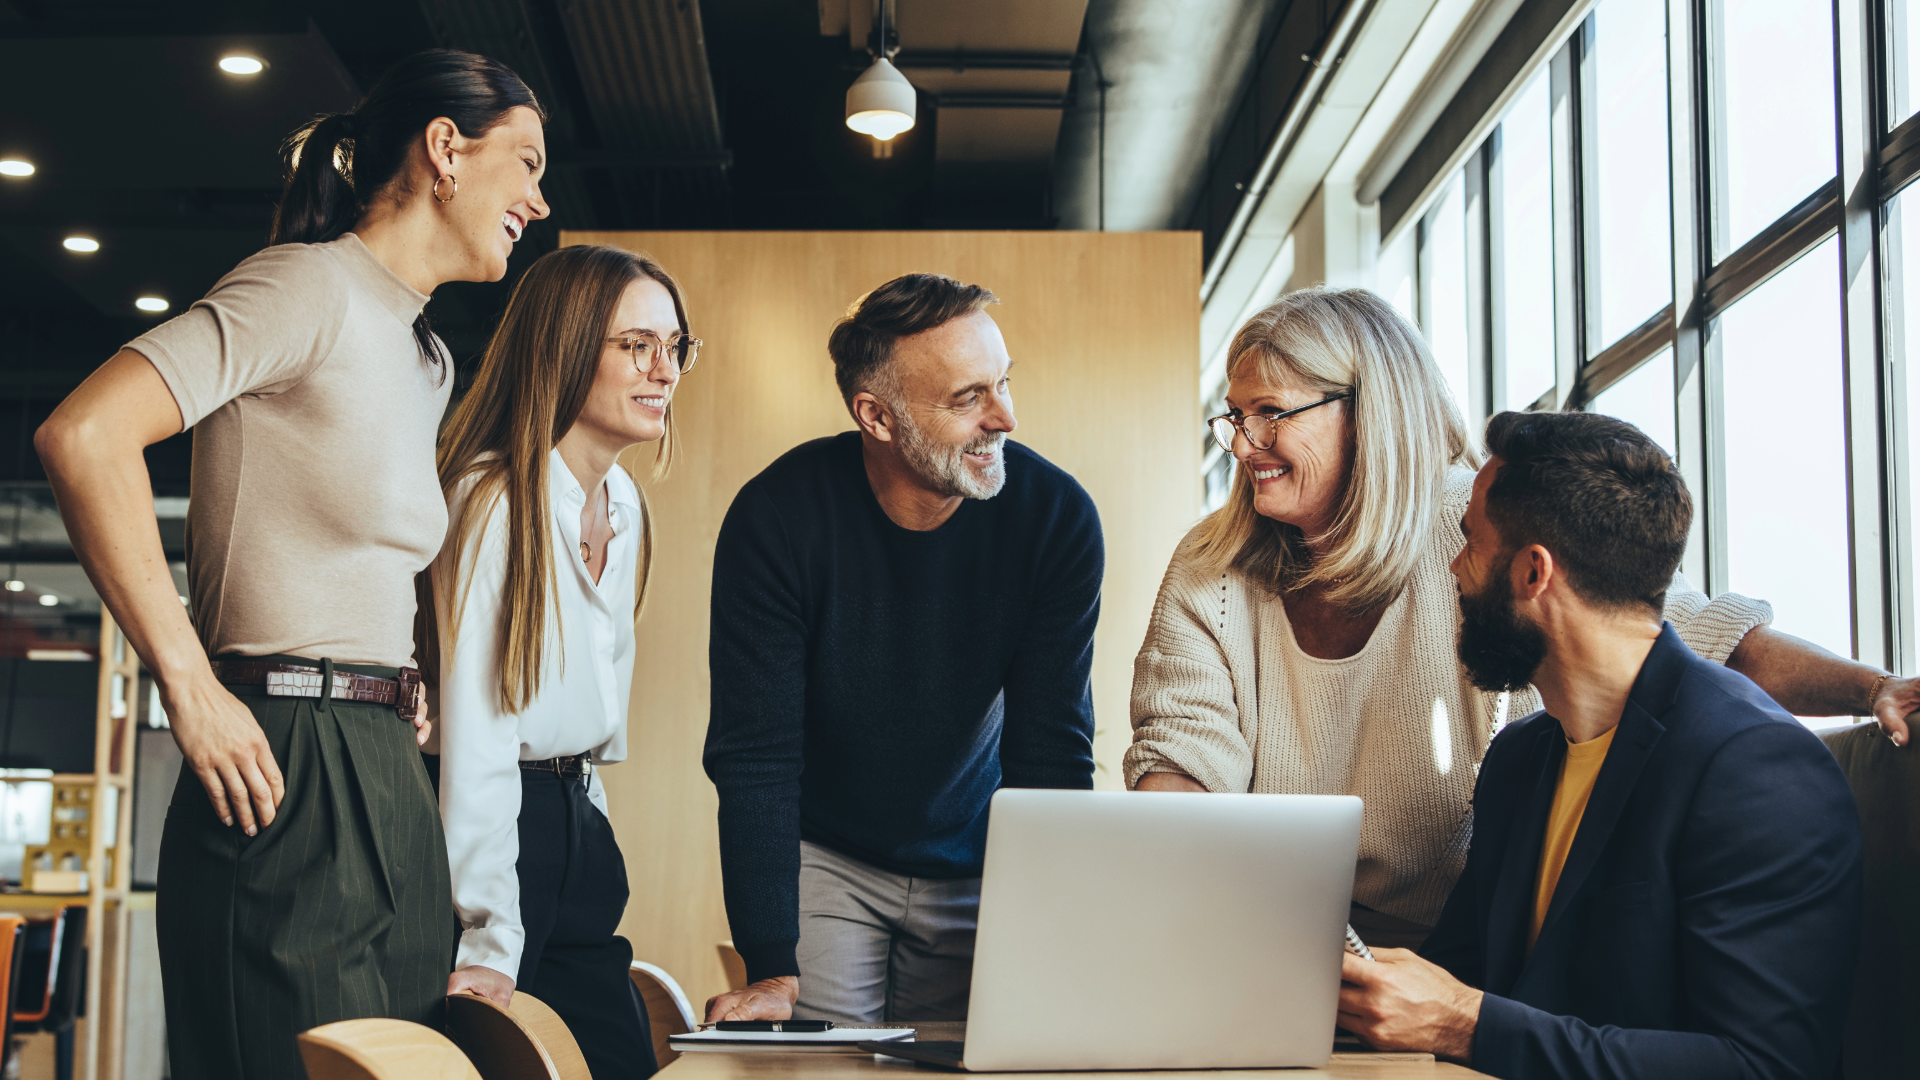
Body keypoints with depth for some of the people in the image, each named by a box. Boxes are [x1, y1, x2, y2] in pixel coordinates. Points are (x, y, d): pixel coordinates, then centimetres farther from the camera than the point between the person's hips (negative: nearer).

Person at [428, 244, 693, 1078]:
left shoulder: (625, 506, 10)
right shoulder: (497, 502, -16)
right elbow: (477, 731, -21)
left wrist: (588, 834, 15)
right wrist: (490, 943, -24)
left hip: (578, 824, 8)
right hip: (498, 824, -8)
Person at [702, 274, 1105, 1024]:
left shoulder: (1057, 517, -17)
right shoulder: (777, 518, -22)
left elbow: (1052, 755, -15)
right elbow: (754, 757, -21)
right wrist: (772, 971, -28)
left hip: (974, 868, 2)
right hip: (822, 860, -1)